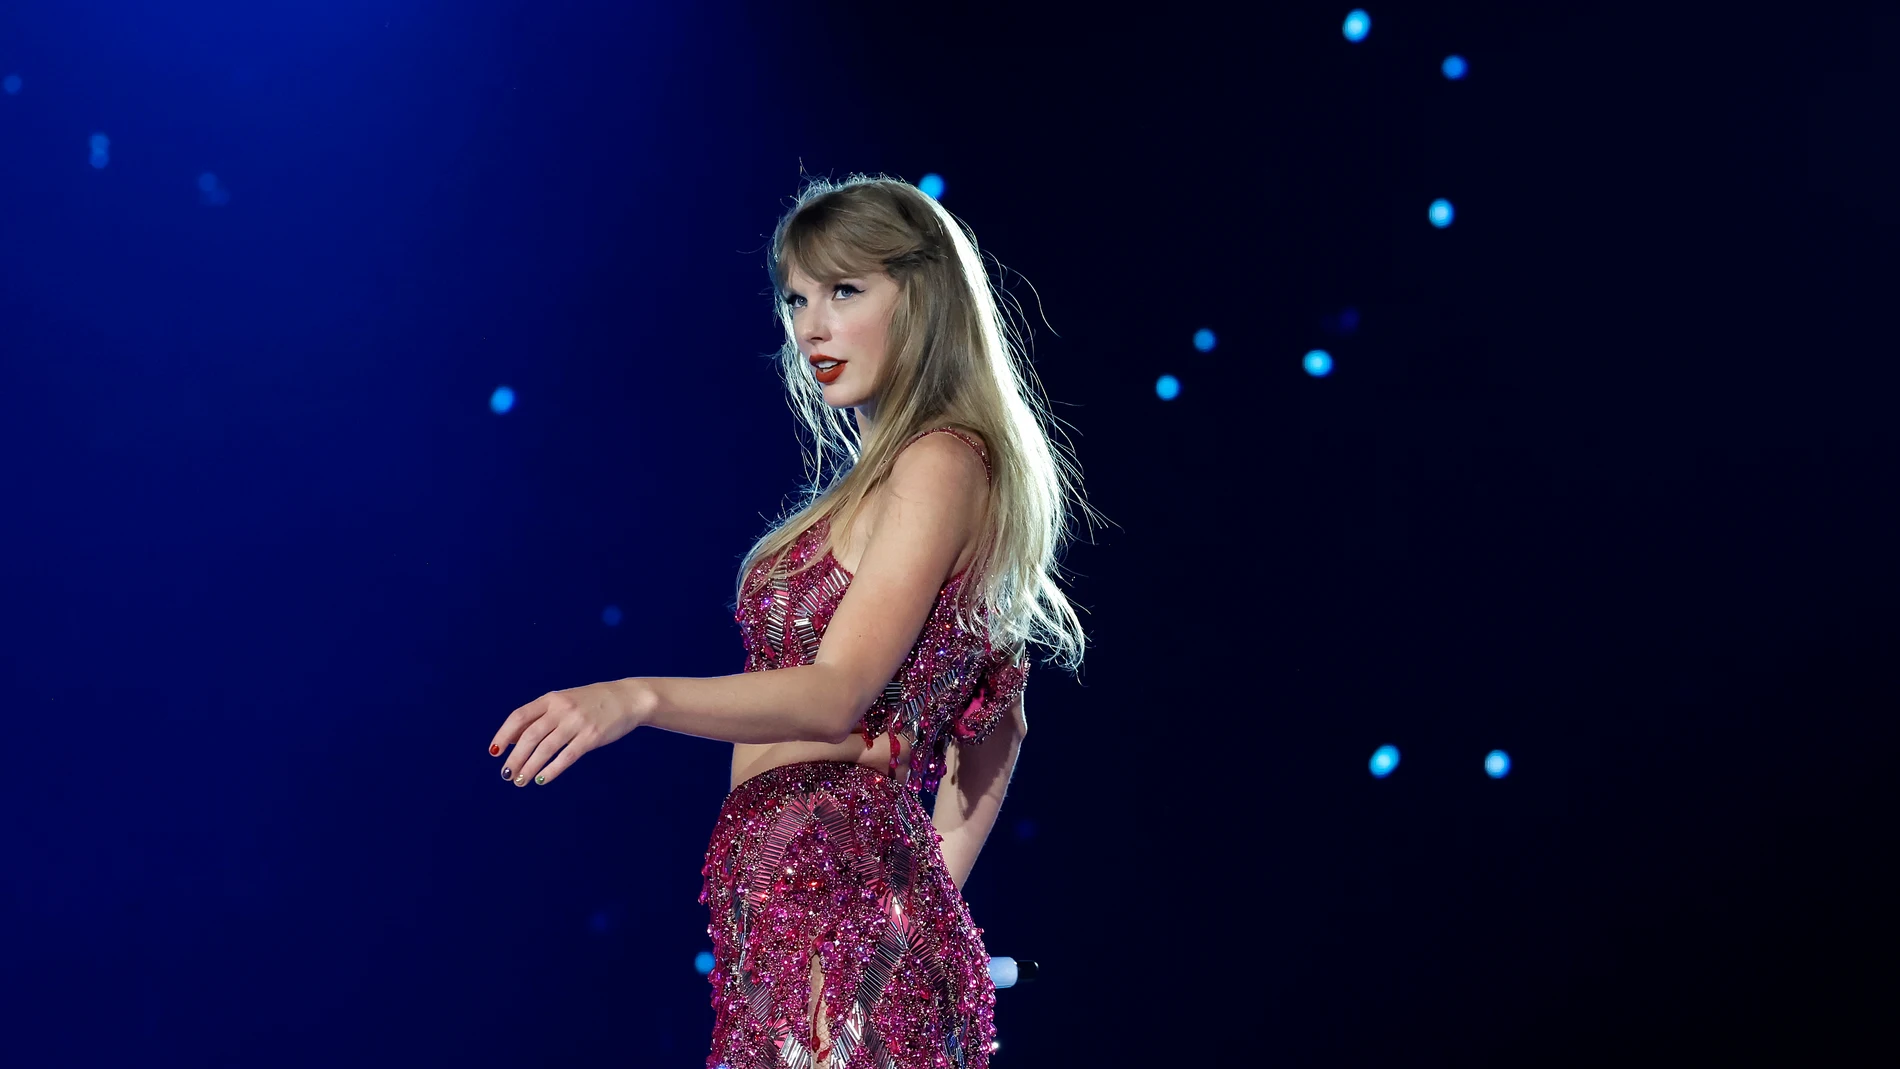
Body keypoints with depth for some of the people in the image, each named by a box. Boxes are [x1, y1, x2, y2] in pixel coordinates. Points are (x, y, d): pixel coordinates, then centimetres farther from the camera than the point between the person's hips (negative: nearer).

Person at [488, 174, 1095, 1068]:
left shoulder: (943, 464, -10)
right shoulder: (888, 475, 19)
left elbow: (836, 694, -21)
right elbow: (996, 725, 23)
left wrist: (638, 698, -32)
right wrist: (931, 895, 17)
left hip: (835, 890, -9)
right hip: (784, 902, 9)